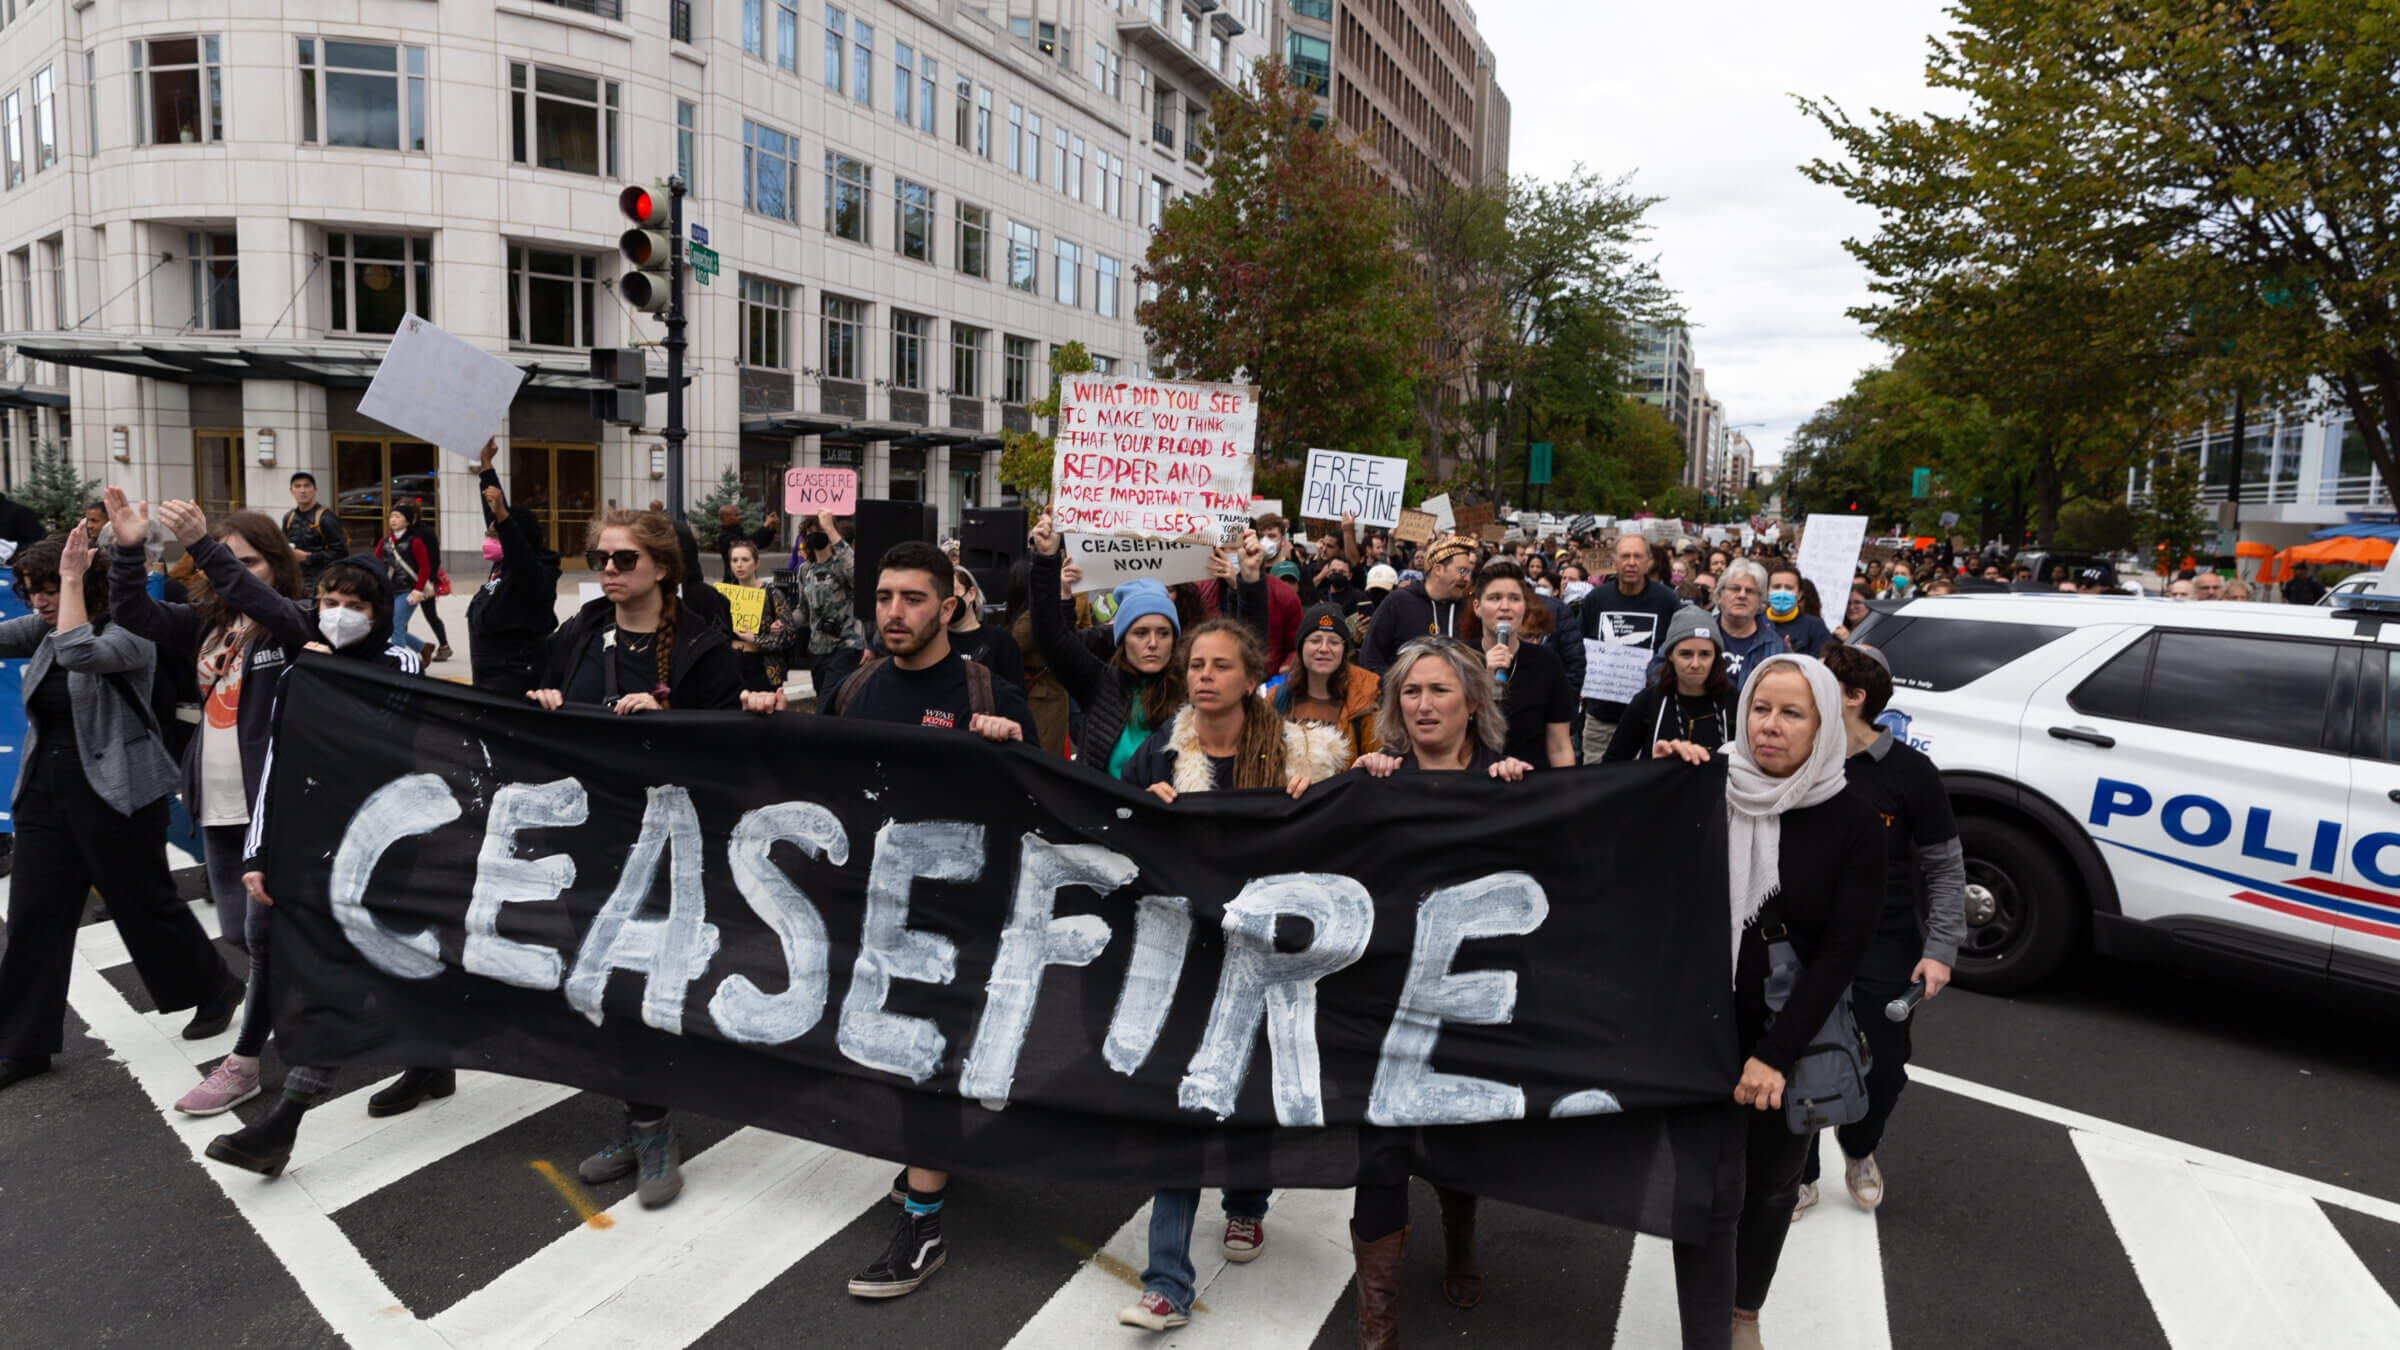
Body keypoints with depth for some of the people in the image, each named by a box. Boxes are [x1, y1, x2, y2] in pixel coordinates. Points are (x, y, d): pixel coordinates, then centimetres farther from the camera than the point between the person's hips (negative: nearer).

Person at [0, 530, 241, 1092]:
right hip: (45, 791, 7)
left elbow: (78, 653, -32)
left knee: (146, 904, 4)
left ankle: (215, 988, 25)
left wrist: (73, 576, -26)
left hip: (116, 792, -7)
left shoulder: (127, 634, -13)